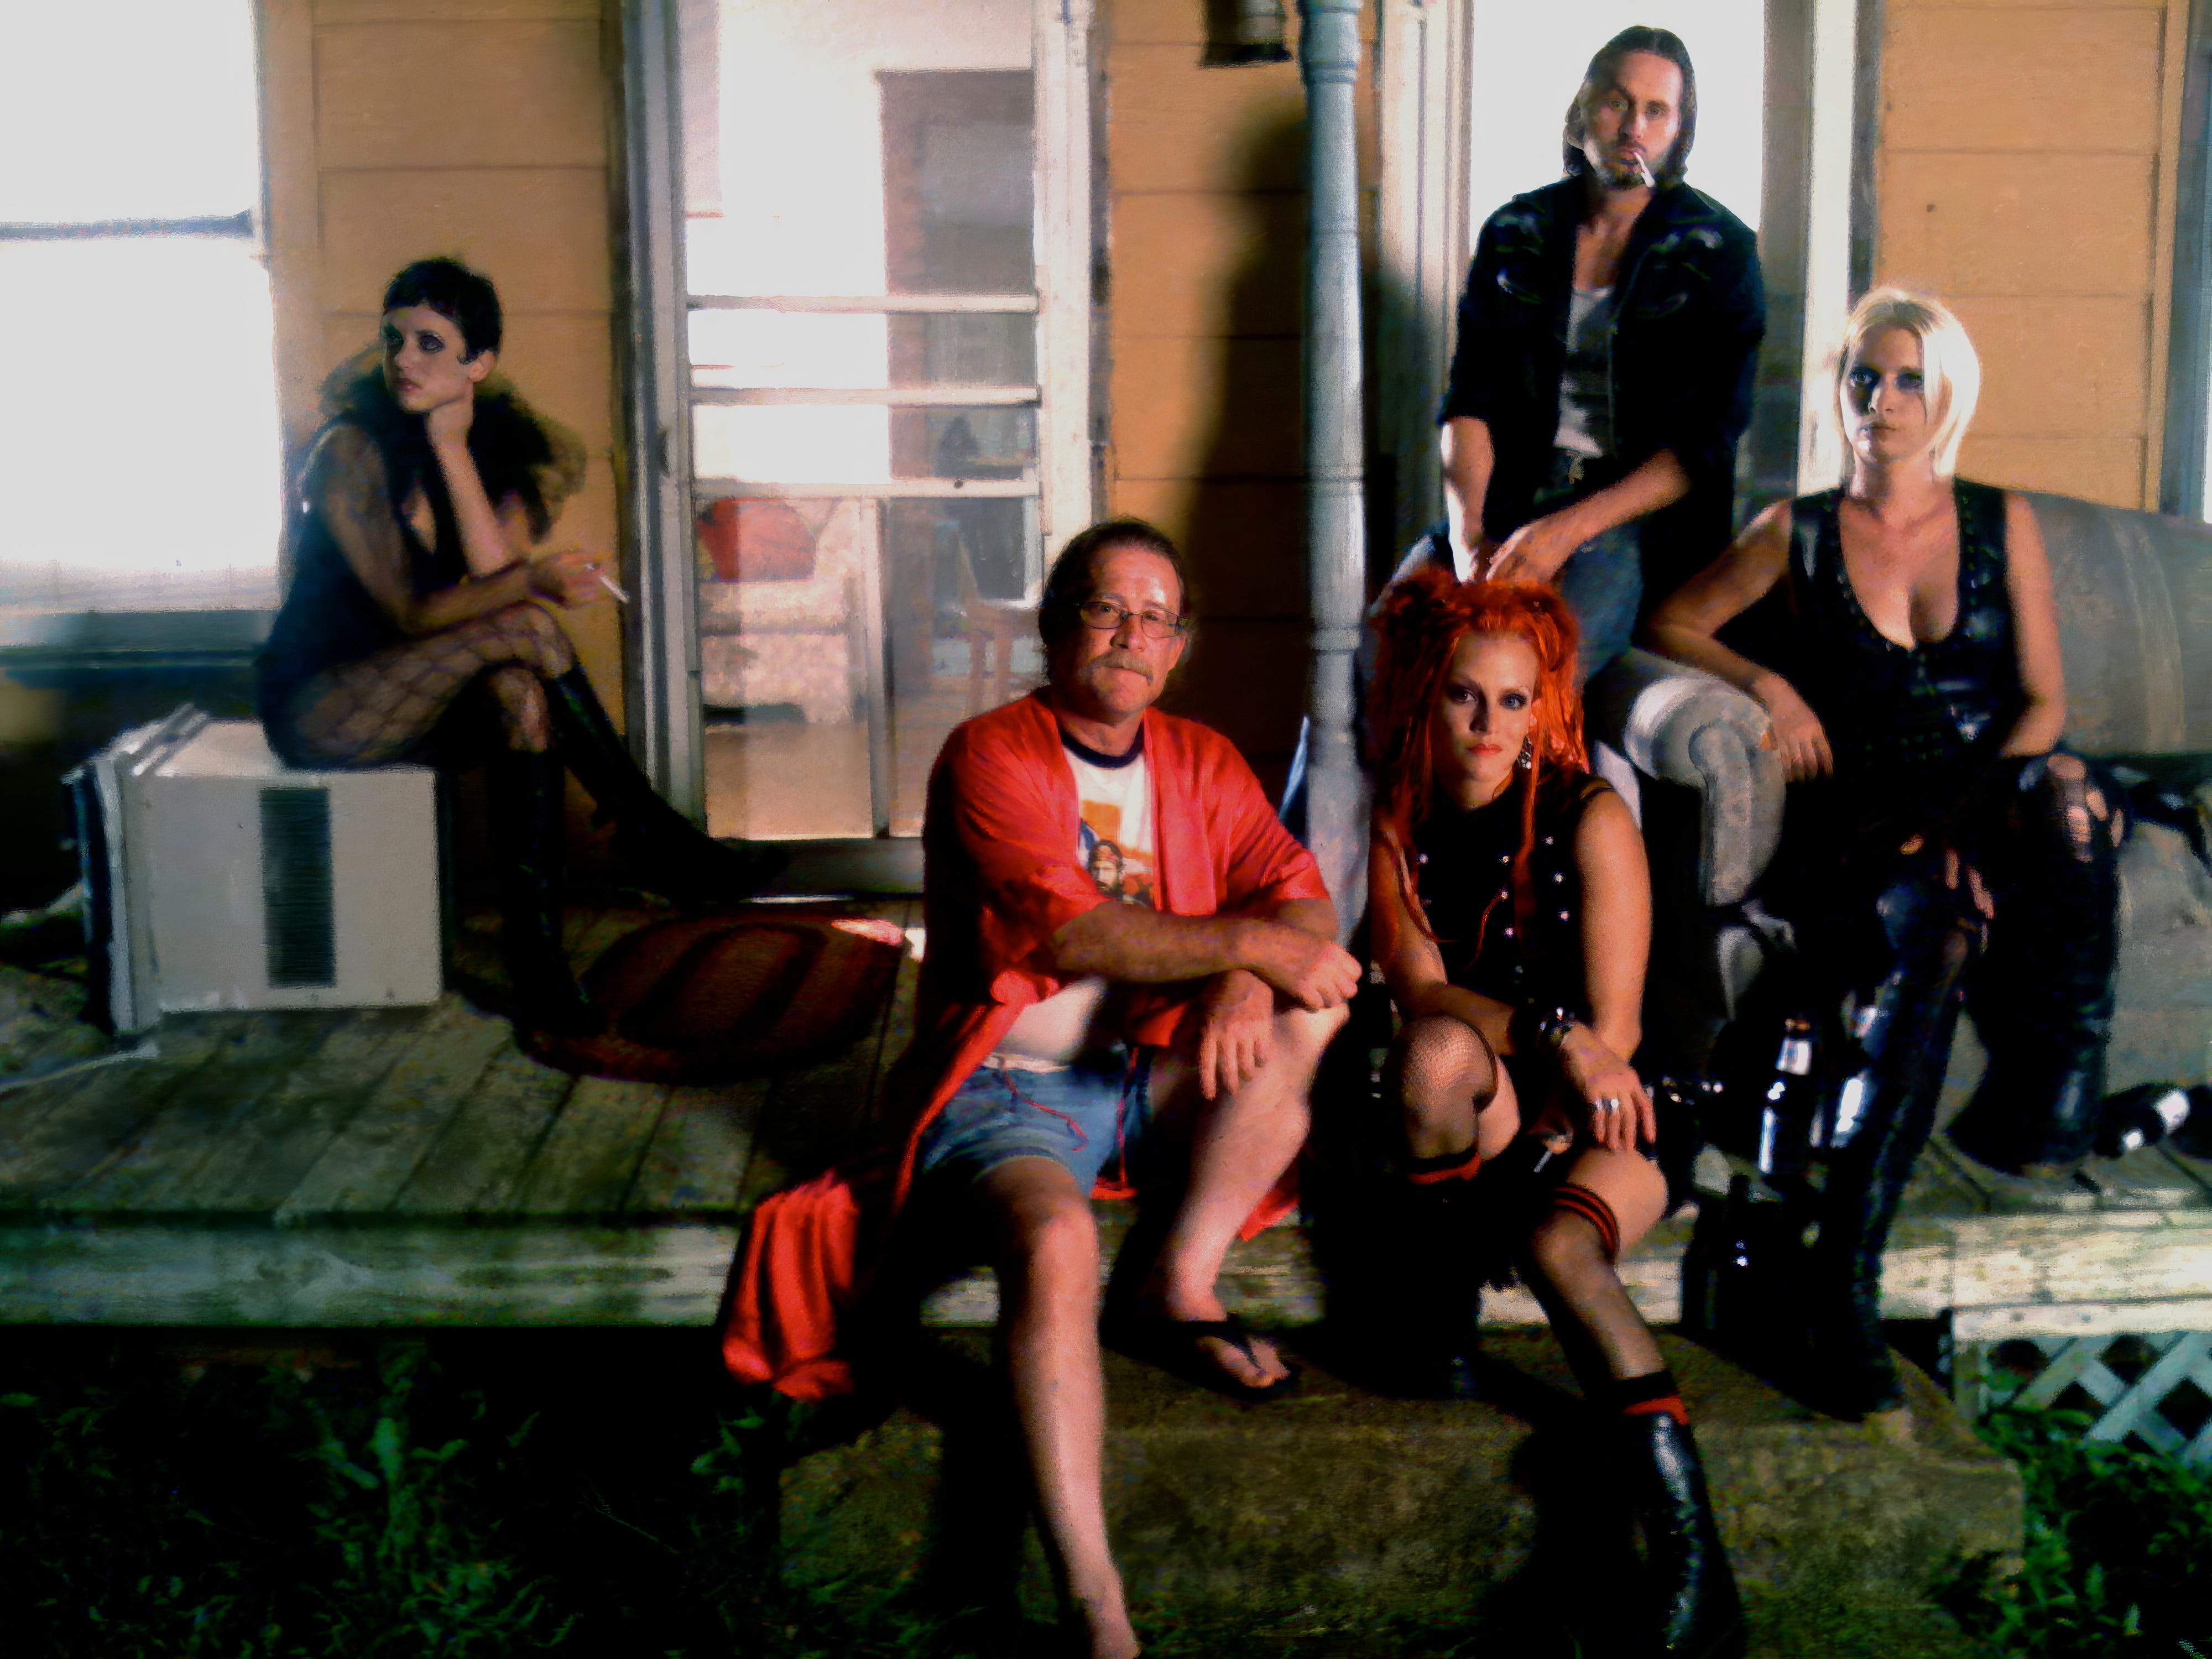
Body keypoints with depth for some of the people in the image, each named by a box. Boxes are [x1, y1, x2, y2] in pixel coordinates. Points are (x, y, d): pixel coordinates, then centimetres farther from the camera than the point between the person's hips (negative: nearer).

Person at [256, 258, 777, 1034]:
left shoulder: (492, 441, 4)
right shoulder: (352, 451, -14)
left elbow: (493, 565, -15)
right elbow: (410, 611, -23)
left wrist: (452, 445, -17)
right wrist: (532, 581, -37)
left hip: (410, 699, 6)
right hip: (317, 705, -6)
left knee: (521, 694, -28)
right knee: (523, 628, -28)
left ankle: (535, 950, -27)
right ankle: (651, 835, -20)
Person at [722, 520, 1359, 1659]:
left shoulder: (1201, 764, 13)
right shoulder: (991, 755, -5)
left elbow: (1301, 901, 2)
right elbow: (1068, 931, -19)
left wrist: (1248, 984, -20)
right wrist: (1242, 943, -23)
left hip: (1152, 1085, 6)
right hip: (1008, 1087, -6)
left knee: (1315, 1001, -15)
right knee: (1053, 1243, -35)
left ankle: (1179, 1287, -16)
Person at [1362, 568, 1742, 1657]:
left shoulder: (1590, 819, -5)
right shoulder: (1400, 827, 4)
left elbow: (1614, 1029, -9)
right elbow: (1419, 994, -10)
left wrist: (1540, 1152, -18)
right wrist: (1551, 1034, -25)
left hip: (1597, 1119, -2)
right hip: (1486, 1119, 2)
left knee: (1555, 1244, -34)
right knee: (1441, 1052, -33)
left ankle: (1691, 1557, -37)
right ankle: (1442, 1306, -13)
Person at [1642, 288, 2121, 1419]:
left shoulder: (2002, 524, 12)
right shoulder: (1798, 534, 10)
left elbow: (2044, 701, 7)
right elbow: (1669, 624, 13)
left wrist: (1985, 816, -11)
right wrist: (1764, 681, -6)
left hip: (1987, 813, 2)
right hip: (1857, 835, -1)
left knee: (2069, 790, -36)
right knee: (1930, 932, -37)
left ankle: (2046, 1096, -26)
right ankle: (1845, 1280, -41)